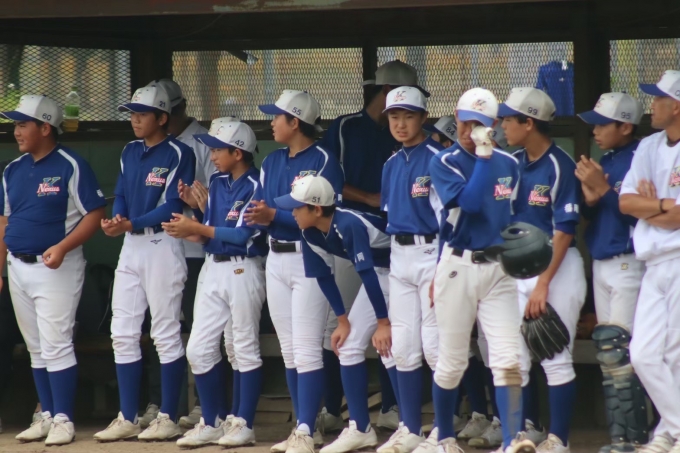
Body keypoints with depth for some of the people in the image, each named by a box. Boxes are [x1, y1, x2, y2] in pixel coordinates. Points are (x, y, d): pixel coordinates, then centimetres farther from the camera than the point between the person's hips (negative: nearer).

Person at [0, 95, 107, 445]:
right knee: (36, 348, 11)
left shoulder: (71, 166, -9)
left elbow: (95, 214, -11)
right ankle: (47, 416, 17)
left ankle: (64, 420, -6)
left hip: (57, 268, -7)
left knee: (56, 345, -9)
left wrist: (62, 247, -22)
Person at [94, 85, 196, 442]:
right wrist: (113, 221, -10)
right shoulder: (130, 152, 14)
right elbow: (120, 196, 12)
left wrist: (130, 224, -23)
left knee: (166, 334, -2)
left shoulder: (177, 154, -9)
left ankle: (168, 419, 3)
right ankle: (127, 419, 12)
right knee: (122, 334, 7)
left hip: (162, 246, -8)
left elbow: (172, 208, -15)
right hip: (130, 248, 8)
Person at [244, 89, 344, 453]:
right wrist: (260, 216, -15)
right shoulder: (272, 162, 12)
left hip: (309, 259, -8)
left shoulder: (323, 162, -11)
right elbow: (257, 209, 8)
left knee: (306, 350, -10)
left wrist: (274, 215, -25)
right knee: (289, 351, 11)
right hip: (276, 259, 8)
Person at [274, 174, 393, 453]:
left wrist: (383, 323, -28)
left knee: (389, 346, -17)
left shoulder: (348, 226, -31)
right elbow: (323, 276, 3)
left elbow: (367, 274, -30)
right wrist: (343, 322, 4)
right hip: (378, 273, 9)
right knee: (349, 345, 6)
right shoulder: (311, 234, -7)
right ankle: (360, 430, 12)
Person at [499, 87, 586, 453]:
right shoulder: (512, 164, 8)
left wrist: (543, 284, -18)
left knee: (555, 359, -4)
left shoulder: (560, 166, -12)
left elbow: (564, 231, -15)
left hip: (556, 267, -7)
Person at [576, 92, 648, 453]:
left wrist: (603, 188, -20)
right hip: (600, 263, 9)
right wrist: (590, 199, -4)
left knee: (619, 351, -14)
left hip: (628, 264, -9)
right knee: (607, 354, 9)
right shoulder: (603, 162, 14)